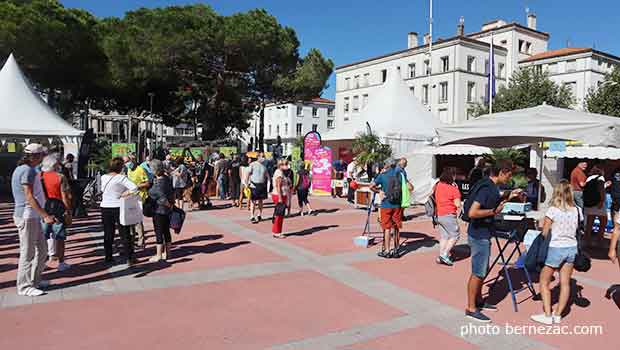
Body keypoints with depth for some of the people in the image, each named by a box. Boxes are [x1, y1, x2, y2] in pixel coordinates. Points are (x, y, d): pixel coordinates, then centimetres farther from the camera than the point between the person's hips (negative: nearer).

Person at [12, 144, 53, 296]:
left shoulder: (20, 169, 15)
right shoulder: (28, 170, -16)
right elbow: (29, 197, -21)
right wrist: (46, 215, -20)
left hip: (33, 217, 10)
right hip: (27, 217, -10)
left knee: (42, 250, 15)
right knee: (28, 253, -2)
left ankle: (34, 280, 25)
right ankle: (24, 286, 7)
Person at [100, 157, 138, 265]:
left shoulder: (103, 177, 0)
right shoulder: (121, 178, -14)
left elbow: (103, 191, 12)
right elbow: (134, 187, -25)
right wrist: (125, 193, -11)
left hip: (105, 207, 4)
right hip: (118, 207, -4)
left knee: (108, 234, 14)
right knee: (125, 234, 4)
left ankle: (108, 257, 22)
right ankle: (129, 258, 6)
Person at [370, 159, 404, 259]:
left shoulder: (382, 175, -6)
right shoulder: (399, 174, 4)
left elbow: (371, 186, -12)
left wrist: (379, 191, 3)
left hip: (386, 204, -3)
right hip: (397, 204, 3)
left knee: (387, 228, 4)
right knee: (396, 228, 11)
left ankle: (386, 251, 7)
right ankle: (396, 250, 17)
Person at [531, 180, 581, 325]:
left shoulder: (553, 210, -15)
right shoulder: (577, 211, 0)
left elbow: (544, 233, -10)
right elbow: (577, 230, 5)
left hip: (556, 248, -5)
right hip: (571, 248, 5)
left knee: (544, 282, 7)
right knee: (565, 283, 11)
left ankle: (548, 315, 4)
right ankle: (557, 314, 17)